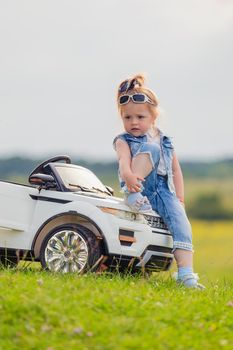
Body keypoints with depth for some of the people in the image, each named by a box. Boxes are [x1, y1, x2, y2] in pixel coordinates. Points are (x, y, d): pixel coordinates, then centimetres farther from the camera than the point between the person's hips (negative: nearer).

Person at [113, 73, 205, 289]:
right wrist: (128, 176, -40)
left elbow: (176, 170, 19)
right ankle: (131, 193, -30)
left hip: (164, 192, 4)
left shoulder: (166, 141, 20)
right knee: (150, 148, -24)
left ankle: (186, 274, -29)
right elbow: (124, 159, -17)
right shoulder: (124, 141, 5)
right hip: (140, 187, -4)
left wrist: (180, 198, 8)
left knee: (181, 222, -24)